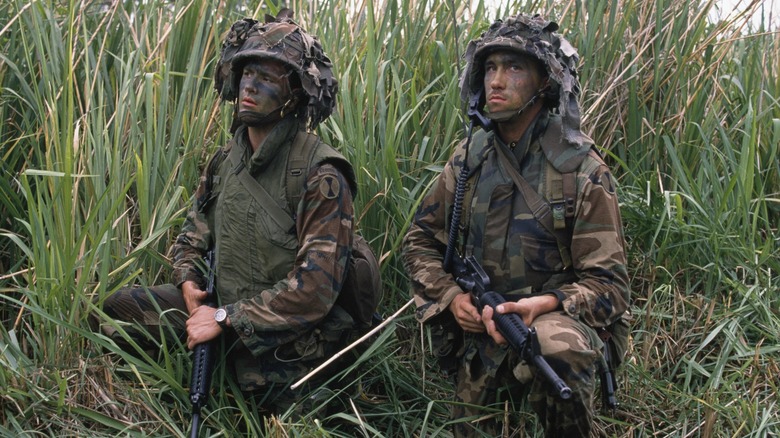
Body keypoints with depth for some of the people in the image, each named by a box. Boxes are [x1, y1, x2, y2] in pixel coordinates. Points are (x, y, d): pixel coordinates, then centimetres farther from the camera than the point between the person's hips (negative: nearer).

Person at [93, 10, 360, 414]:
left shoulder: (320, 175, -21)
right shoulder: (225, 161, 3)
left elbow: (315, 289, -27)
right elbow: (193, 234, 17)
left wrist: (224, 318, -23)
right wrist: (189, 282, -6)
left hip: (284, 346, -7)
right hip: (223, 310, 7)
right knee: (116, 311, 2)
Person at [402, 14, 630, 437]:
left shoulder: (583, 171, -10)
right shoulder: (467, 159, 1)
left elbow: (608, 285, -11)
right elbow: (421, 241, 9)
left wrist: (544, 305, -30)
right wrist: (452, 297, -10)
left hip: (556, 318, -4)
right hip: (479, 329, 4)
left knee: (557, 346, -37)